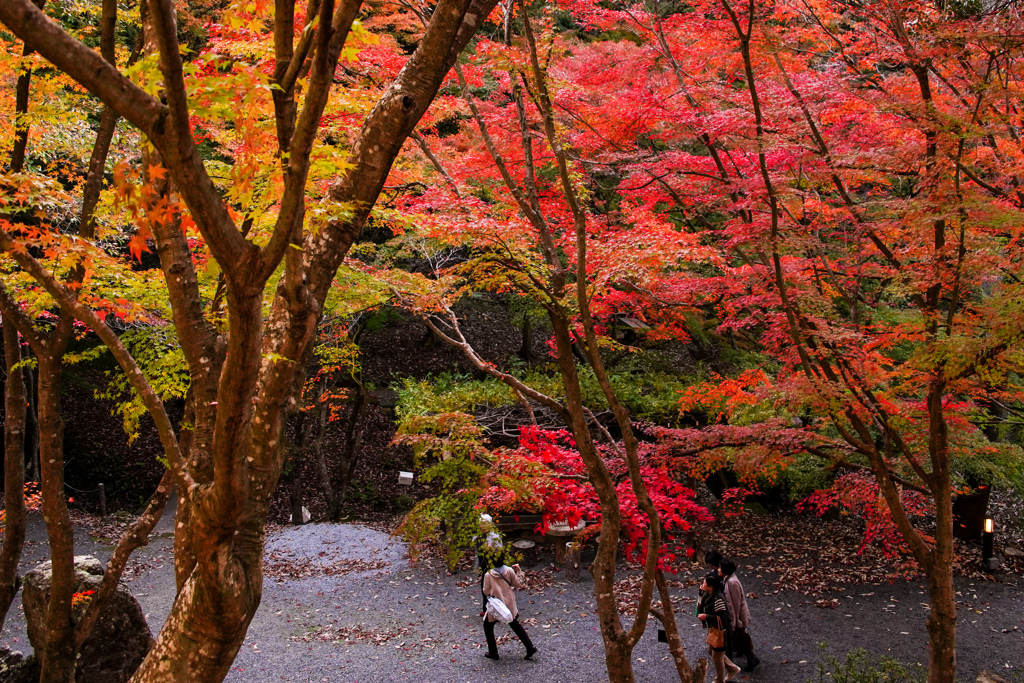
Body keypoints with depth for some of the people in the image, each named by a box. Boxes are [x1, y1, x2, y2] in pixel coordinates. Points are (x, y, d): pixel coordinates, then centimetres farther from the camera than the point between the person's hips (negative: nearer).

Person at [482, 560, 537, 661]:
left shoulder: (488, 575, -12)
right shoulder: (509, 571, -7)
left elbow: (486, 592, -5)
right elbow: (518, 584, 1)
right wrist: (519, 572, 10)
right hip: (510, 605, 3)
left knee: (488, 626, 18)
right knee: (515, 625, 21)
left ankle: (493, 653, 17)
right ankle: (530, 648, 17)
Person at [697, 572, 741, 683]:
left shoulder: (718, 599, -32)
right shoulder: (708, 595, -3)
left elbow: (722, 618, -32)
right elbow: (703, 606, 14)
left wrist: (706, 616, -30)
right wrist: (702, 592, 2)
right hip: (713, 629, 10)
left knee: (717, 656, 10)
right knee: (711, 651, 25)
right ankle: (732, 669, 41)